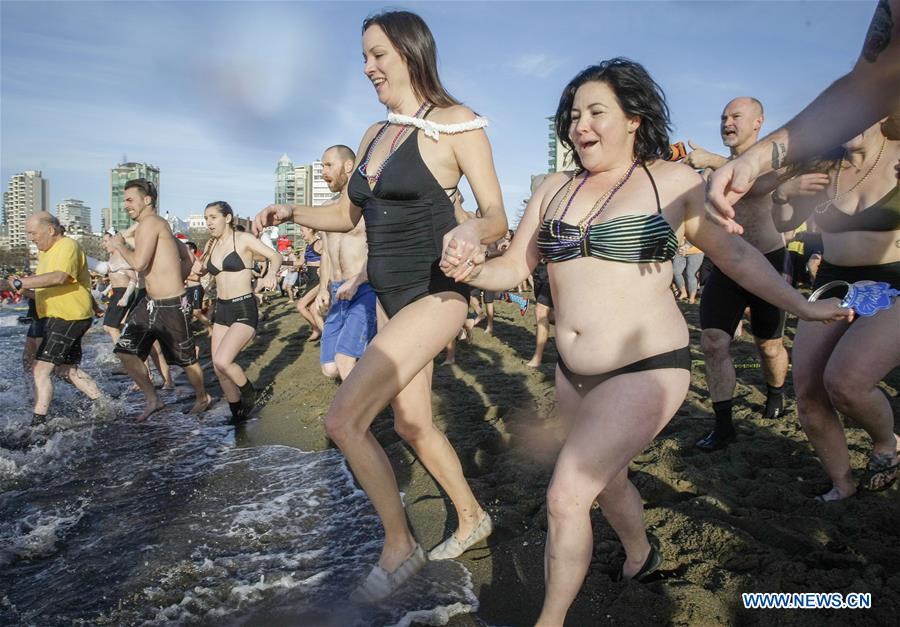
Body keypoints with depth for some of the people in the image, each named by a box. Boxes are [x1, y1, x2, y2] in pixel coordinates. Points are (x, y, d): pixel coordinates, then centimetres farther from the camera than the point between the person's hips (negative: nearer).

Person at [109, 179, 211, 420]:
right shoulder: (159, 224, 13)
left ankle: (203, 398, 31)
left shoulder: (150, 222, -15)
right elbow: (188, 257, 19)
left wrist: (119, 245, -8)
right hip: (149, 302, 9)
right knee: (125, 351, 4)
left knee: (186, 359, 8)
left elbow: (139, 263, -25)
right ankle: (153, 400, 17)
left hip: (171, 307, -9)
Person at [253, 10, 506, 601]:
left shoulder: (455, 124, -9)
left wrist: (471, 230, -33)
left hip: (435, 295, -8)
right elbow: (348, 215, 19)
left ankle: (399, 547, 8)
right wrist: (292, 212, 2)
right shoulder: (375, 135, 12)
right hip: (392, 300, 8)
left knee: (344, 418, -14)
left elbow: (498, 217, -11)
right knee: (413, 423, 16)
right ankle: (472, 519, 40)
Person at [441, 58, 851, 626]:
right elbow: (515, 267, 6)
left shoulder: (673, 182, -5)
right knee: (606, 478, 24)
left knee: (566, 497, -11)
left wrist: (801, 306, 2)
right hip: (574, 374, 6)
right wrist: (471, 270, -14)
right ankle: (642, 557, 55)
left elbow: (735, 253, 4)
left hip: (645, 370, -5)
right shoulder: (555, 189, 6)